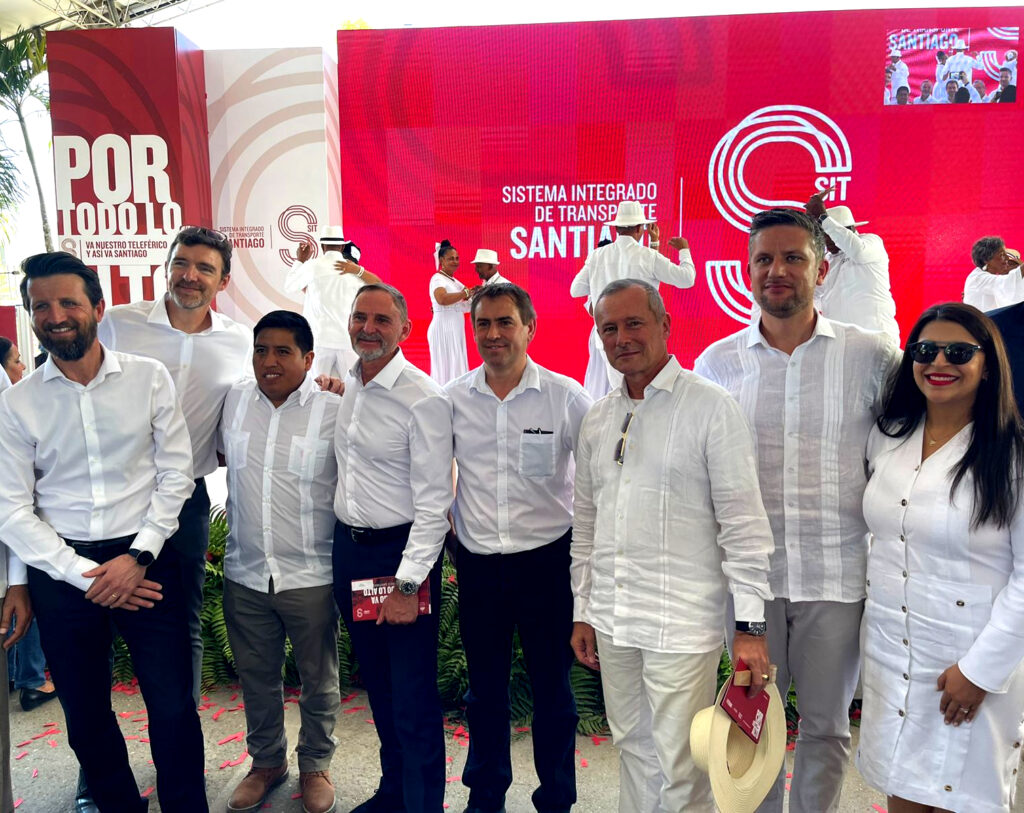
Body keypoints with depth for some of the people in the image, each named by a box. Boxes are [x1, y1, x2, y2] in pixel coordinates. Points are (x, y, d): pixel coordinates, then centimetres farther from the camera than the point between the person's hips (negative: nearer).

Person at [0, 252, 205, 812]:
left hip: (144, 561, -1)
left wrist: (136, 558, -11)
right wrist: (85, 576, -10)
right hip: (61, 572, 2)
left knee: (173, 708, 1)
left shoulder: (149, 378, -2)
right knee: (85, 715, 15)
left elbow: (175, 474, -2)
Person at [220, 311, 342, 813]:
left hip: (311, 575, -3)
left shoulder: (334, 411, -11)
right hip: (245, 572, 4)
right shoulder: (236, 400, 1)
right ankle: (267, 761, 41)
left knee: (318, 679, 13)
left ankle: (315, 765, 35)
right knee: (256, 676, 19)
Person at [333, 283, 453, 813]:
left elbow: (434, 501, -18)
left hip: (401, 550, -7)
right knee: (376, 683, 20)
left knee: (413, 695, 1)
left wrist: (408, 582, -20)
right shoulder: (345, 388, 7)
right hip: (348, 546, 7)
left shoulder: (424, 400, -16)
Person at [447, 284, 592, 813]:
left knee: (552, 687, 10)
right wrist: (451, 521, 8)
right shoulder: (453, 398, 0)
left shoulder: (566, 396, -7)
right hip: (477, 563, 2)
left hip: (546, 558, -2)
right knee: (484, 688, 17)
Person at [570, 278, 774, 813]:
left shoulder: (711, 407, -8)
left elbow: (744, 523, -10)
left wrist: (750, 626, -12)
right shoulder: (596, 420, 10)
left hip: (683, 623, -5)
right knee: (633, 748, 18)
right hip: (611, 622, 6)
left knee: (679, 769, 2)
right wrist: (582, 611, 14)